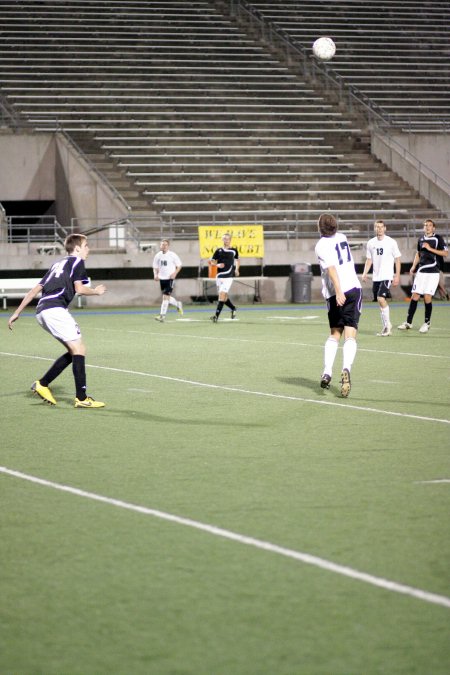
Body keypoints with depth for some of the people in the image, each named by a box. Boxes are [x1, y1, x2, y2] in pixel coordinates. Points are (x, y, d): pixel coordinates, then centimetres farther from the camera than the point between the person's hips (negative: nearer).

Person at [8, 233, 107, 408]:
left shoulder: (57, 265, 28)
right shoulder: (77, 262, 6)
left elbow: (35, 290, 24)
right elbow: (79, 289, -7)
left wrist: (17, 312, 23)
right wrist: (96, 291, 12)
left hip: (42, 311, 9)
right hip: (55, 309, -9)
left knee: (74, 351, 13)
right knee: (79, 349, -8)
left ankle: (42, 384, 11)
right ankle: (81, 398, -14)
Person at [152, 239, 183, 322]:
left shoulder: (172, 255, -6)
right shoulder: (158, 255, 6)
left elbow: (179, 266, 1)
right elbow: (155, 267, 15)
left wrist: (175, 273, -13)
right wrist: (156, 275, -3)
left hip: (170, 278, -5)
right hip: (162, 278, 5)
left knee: (166, 296, -12)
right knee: (167, 297, 14)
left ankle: (162, 315, -12)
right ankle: (178, 305, 41)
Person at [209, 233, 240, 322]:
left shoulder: (234, 250, 5)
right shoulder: (218, 251, 6)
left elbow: (237, 260, 24)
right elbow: (212, 262, 8)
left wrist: (236, 269, 13)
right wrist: (217, 265, -12)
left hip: (228, 276, -3)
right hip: (219, 276, 3)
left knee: (222, 294, -16)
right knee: (223, 297, 10)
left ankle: (217, 315, -19)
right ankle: (233, 308, 37)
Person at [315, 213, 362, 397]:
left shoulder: (321, 246, -5)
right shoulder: (342, 237, 11)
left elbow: (331, 268, -19)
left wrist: (338, 291, -26)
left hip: (335, 294, -2)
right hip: (353, 288, 2)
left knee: (334, 334, 14)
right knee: (350, 335, -6)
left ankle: (327, 373, 2)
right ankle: (346, 369, -28)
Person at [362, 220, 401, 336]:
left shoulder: (391, 242, -4)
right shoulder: (371, 243, 9)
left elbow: (397, 259, 0)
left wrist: (397, 275, -6)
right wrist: (365, 273, 3)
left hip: (387, 275, -5)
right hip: (376, 277, 5)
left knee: (381, 298, -20)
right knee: (380, 301, 6)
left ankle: (388, 324, -8)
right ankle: (386, 327, 14)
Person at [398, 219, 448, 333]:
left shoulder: (438, 238, -2)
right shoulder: (421, 239, 13)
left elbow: (445, 253, -9)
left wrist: (430, 248, -15)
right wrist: (413, 267, 13)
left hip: (433, 272, -4)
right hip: (421, 271, 4)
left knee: (427, 297, -7)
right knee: (414, 296, 1)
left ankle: (427, 323, 6)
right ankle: (408, 322, 7)